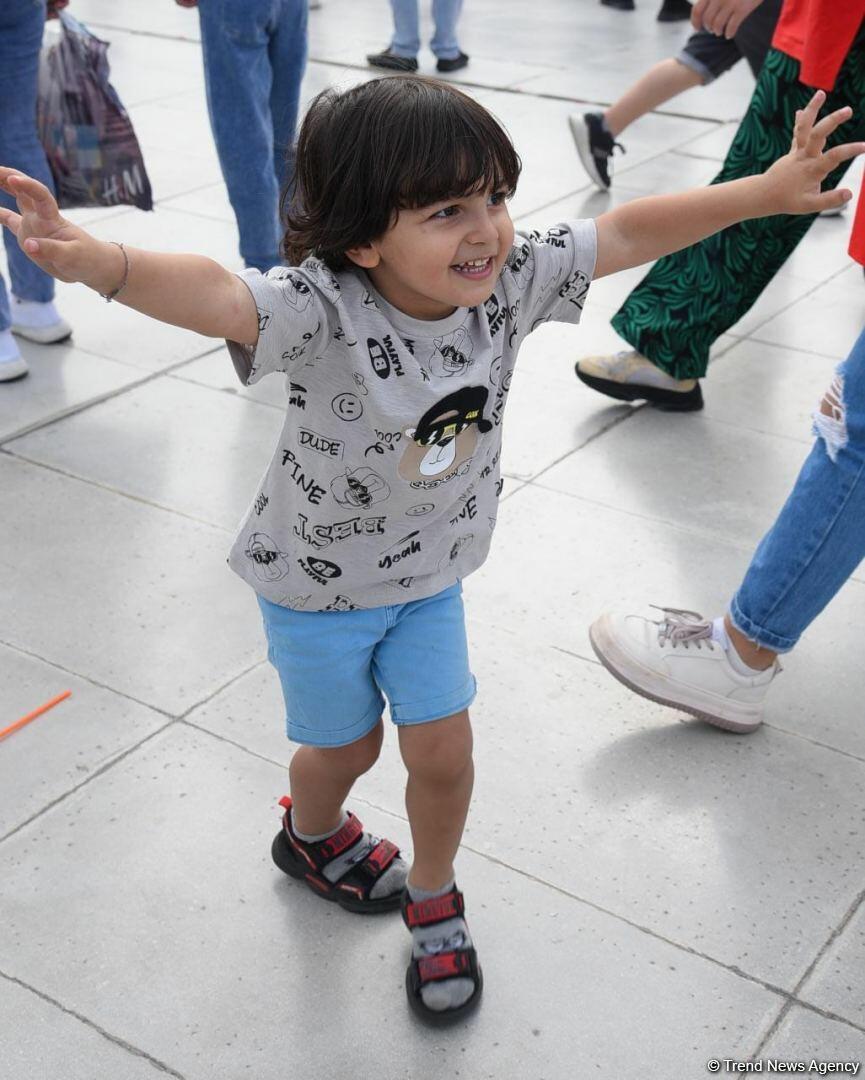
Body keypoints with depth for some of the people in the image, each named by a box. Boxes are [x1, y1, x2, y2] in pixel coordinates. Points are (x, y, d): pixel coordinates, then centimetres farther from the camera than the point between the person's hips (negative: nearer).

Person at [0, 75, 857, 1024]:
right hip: (316, 581, -3)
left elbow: (630, 231, -11)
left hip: (429, 573, 4)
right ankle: (311, 835, 55)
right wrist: (95, 261, -73)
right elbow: (217, 296, -53)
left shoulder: (509, 281, -19)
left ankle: (432, 898, 37)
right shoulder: (322, 308, -35)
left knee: (443, 750, 7)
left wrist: (768, 190, -8)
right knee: (346, 746, 18)